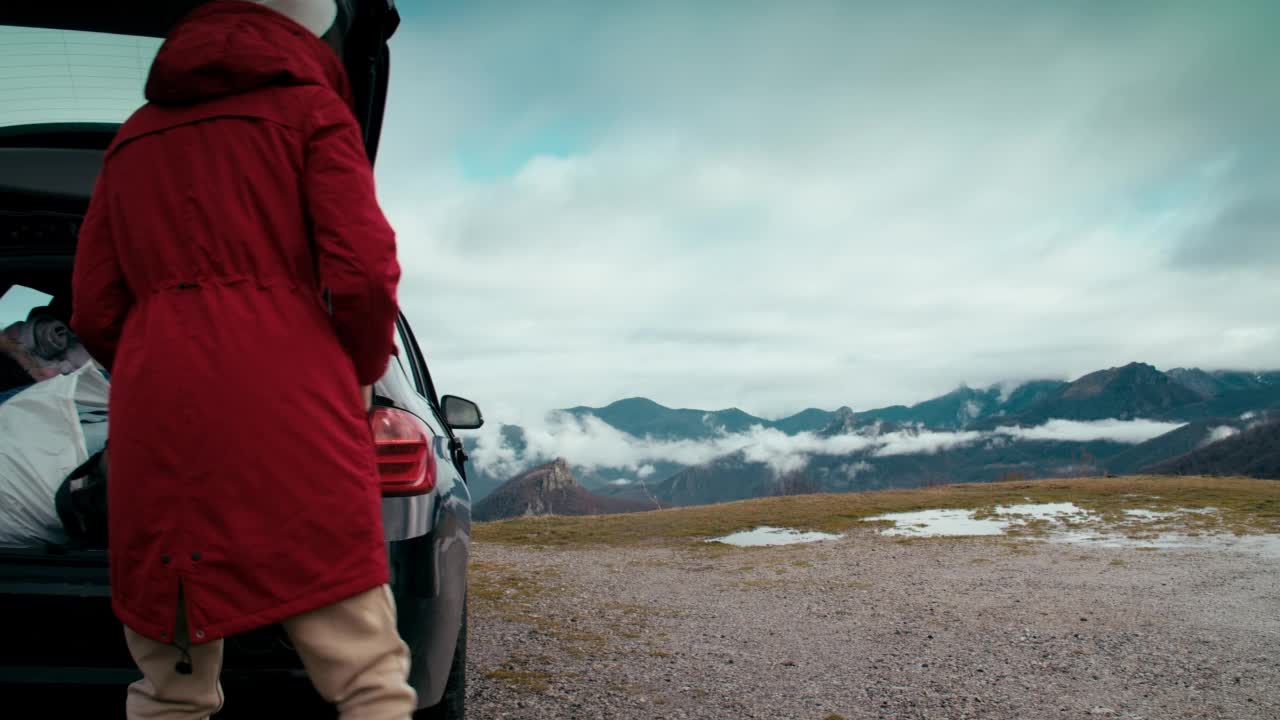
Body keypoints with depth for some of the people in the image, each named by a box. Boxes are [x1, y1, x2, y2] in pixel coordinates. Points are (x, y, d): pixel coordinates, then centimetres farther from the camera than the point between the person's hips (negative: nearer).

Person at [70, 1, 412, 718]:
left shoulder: (136, 135, 22)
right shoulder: (310, 107, 8)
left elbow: (95, 310, 15)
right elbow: (362, 275, -5)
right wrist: (361, 376, 12)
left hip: (153, 411, 5)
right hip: (287, 405, -5)